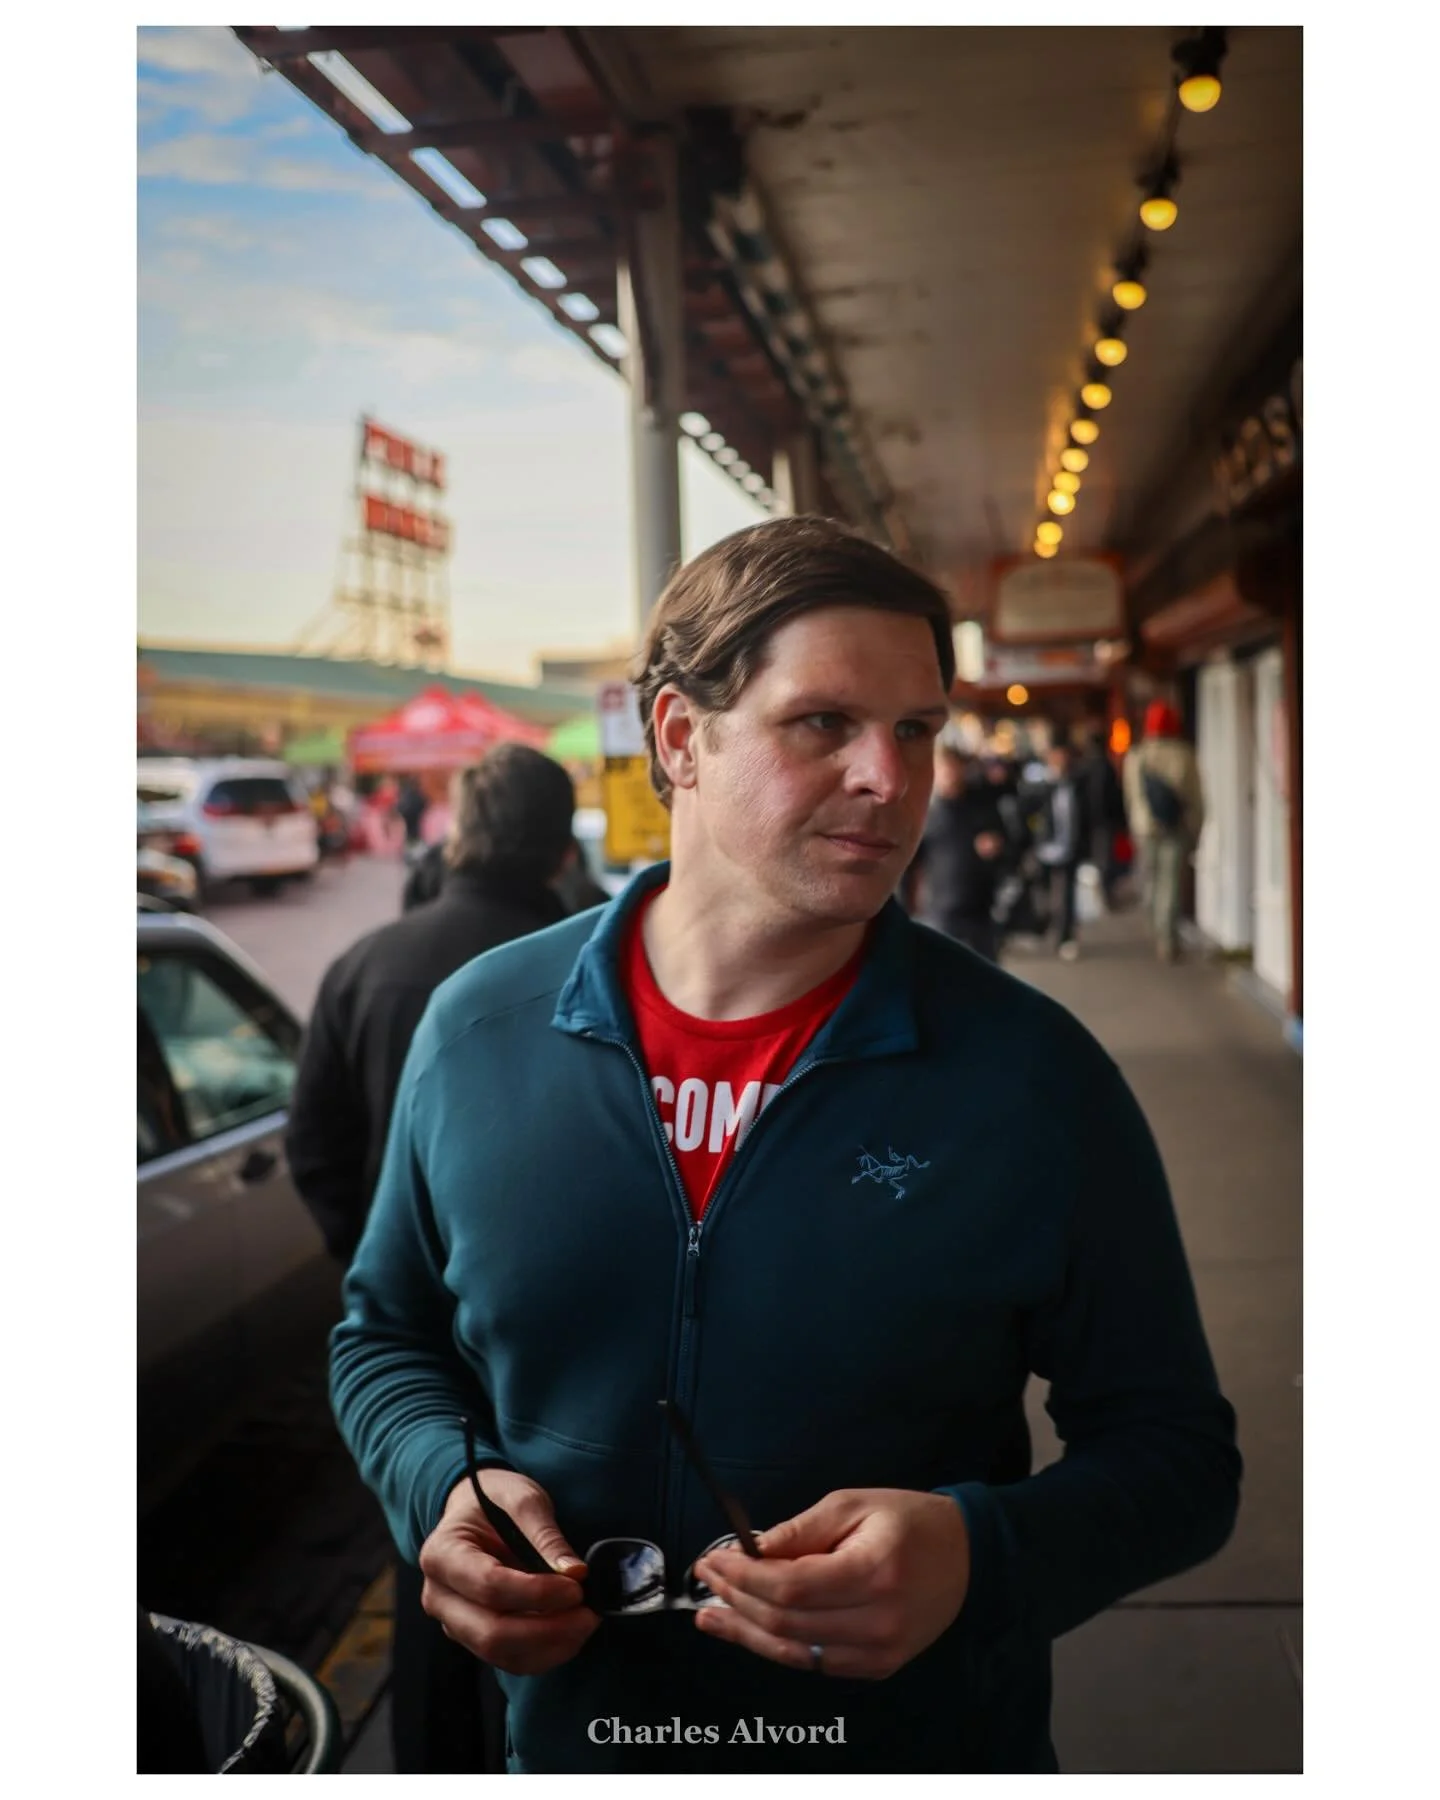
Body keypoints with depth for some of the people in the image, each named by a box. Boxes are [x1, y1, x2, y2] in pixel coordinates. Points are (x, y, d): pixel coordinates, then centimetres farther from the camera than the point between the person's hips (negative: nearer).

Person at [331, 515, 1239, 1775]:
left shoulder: (1037, 1079, -16)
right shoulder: (478, 1031, -9)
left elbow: (1177, 1453, -10)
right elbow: (386, 1329, 6)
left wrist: (978, 1557, -28)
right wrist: (441, 1483, -14)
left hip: (932, 1747, -2)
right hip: (568, 1742, 3)